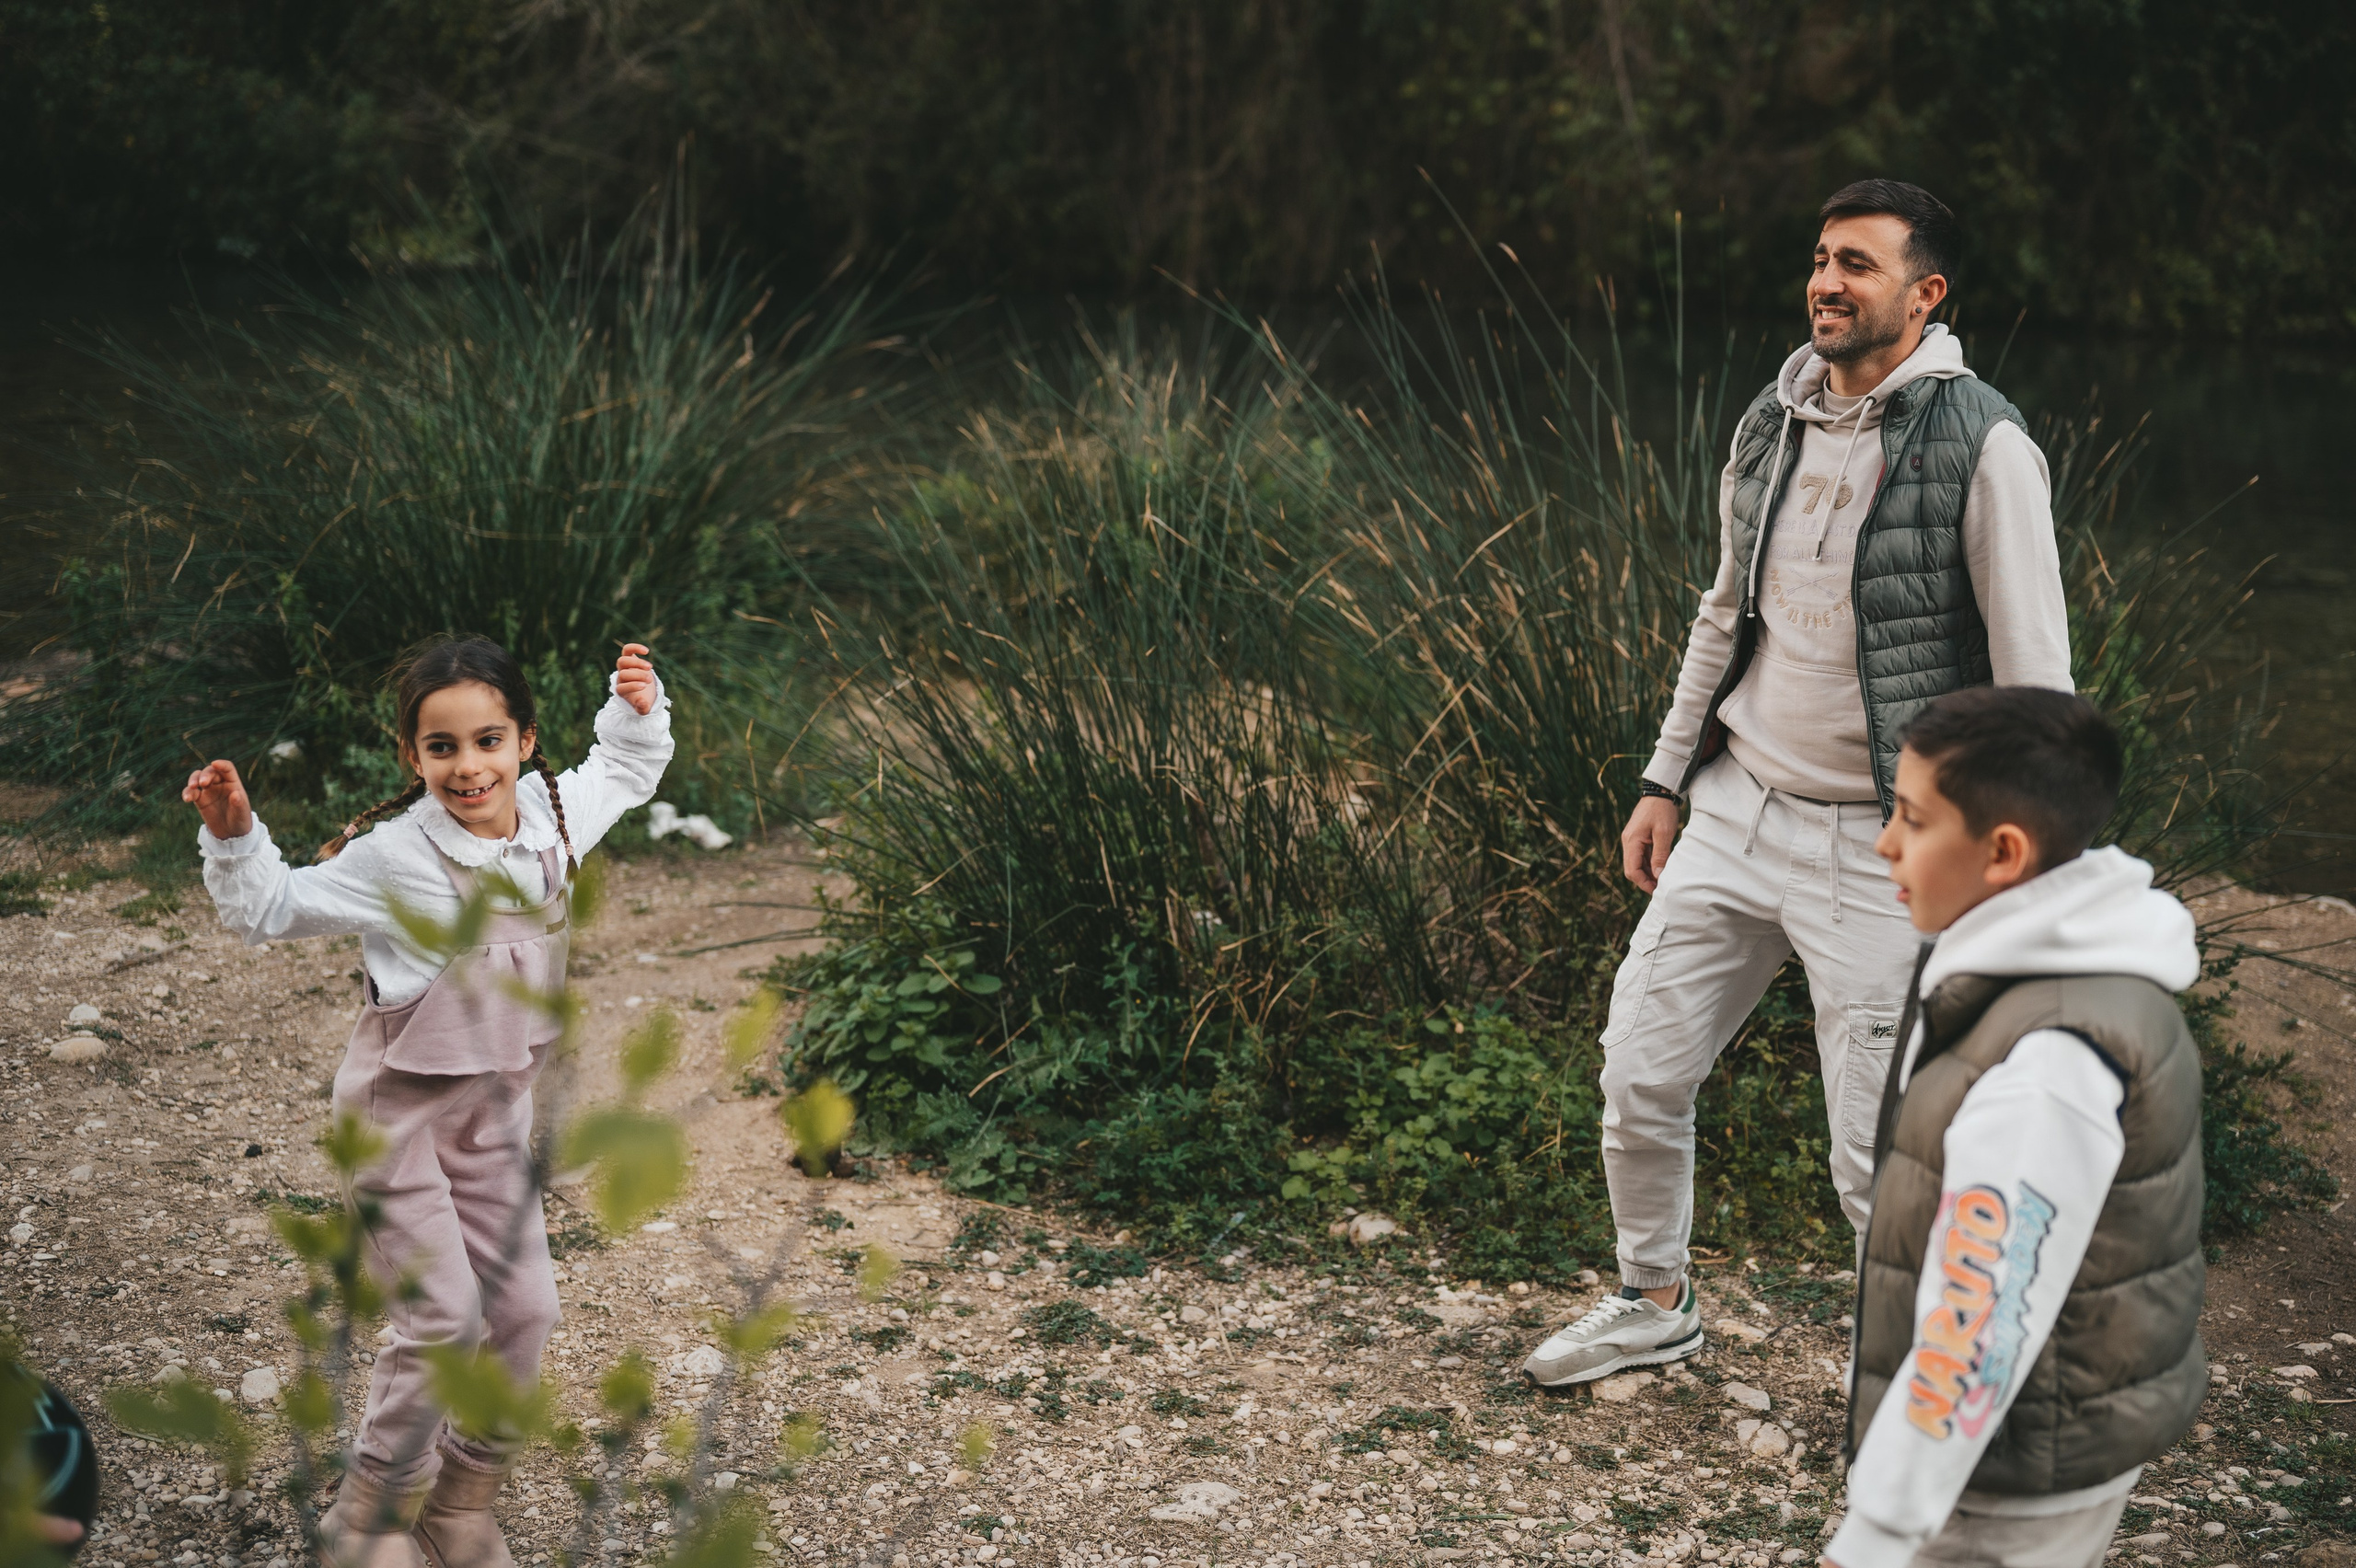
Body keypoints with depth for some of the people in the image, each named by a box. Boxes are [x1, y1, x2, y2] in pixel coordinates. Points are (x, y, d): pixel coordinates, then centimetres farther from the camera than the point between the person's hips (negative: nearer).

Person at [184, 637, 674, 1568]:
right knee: (443, 1318, -8)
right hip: (400, 1105, -6)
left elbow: (624, 772, 16)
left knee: (524, 1308, 8)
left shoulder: (557, 819, -7)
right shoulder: (394, 859, -21)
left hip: (498, 1105, 6)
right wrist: (233, 838, -27)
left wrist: (637, 708, -2)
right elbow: (269, 910, -10)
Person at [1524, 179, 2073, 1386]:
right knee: (1639, 1073, 10)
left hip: (1878, 845, -6)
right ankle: (1654, 1306, 35)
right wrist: (1666, 780, 18)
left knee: (1880, 1159, -1)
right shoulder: (1769, 425, 7)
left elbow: (2035, 679, -11)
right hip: (1736, 811, 6)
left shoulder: (1983, 447, -13)